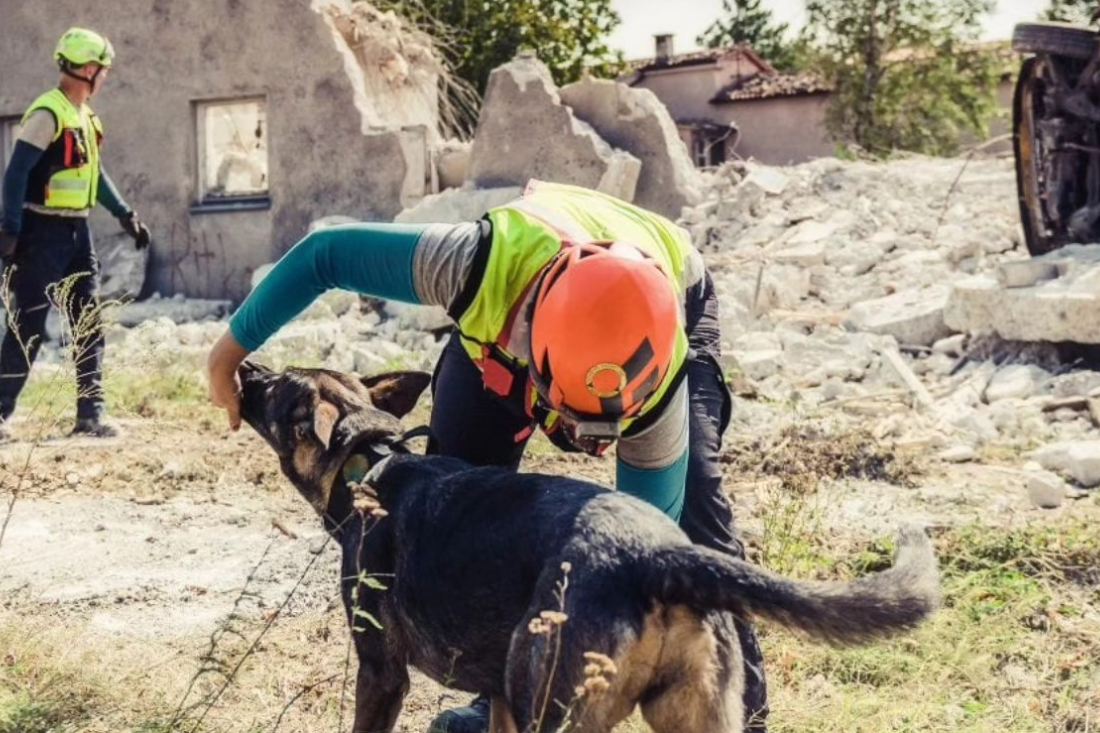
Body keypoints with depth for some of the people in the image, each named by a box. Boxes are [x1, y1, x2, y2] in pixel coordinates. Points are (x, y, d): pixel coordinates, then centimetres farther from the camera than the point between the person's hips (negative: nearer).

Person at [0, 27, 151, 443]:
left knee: (89, 324, 7)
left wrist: (125, 216, 23)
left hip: (77, 232, 9)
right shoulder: (48, 113, -15)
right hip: (43, 233, -9)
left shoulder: (84, 116, 13)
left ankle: (90, 411, 11)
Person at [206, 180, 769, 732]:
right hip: (507, 309, 2)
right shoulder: (484, 265, -47)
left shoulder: (658, 374, -43)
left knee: (689, 506, -20)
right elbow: (322, 254, -33)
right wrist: (232, 348, -20)